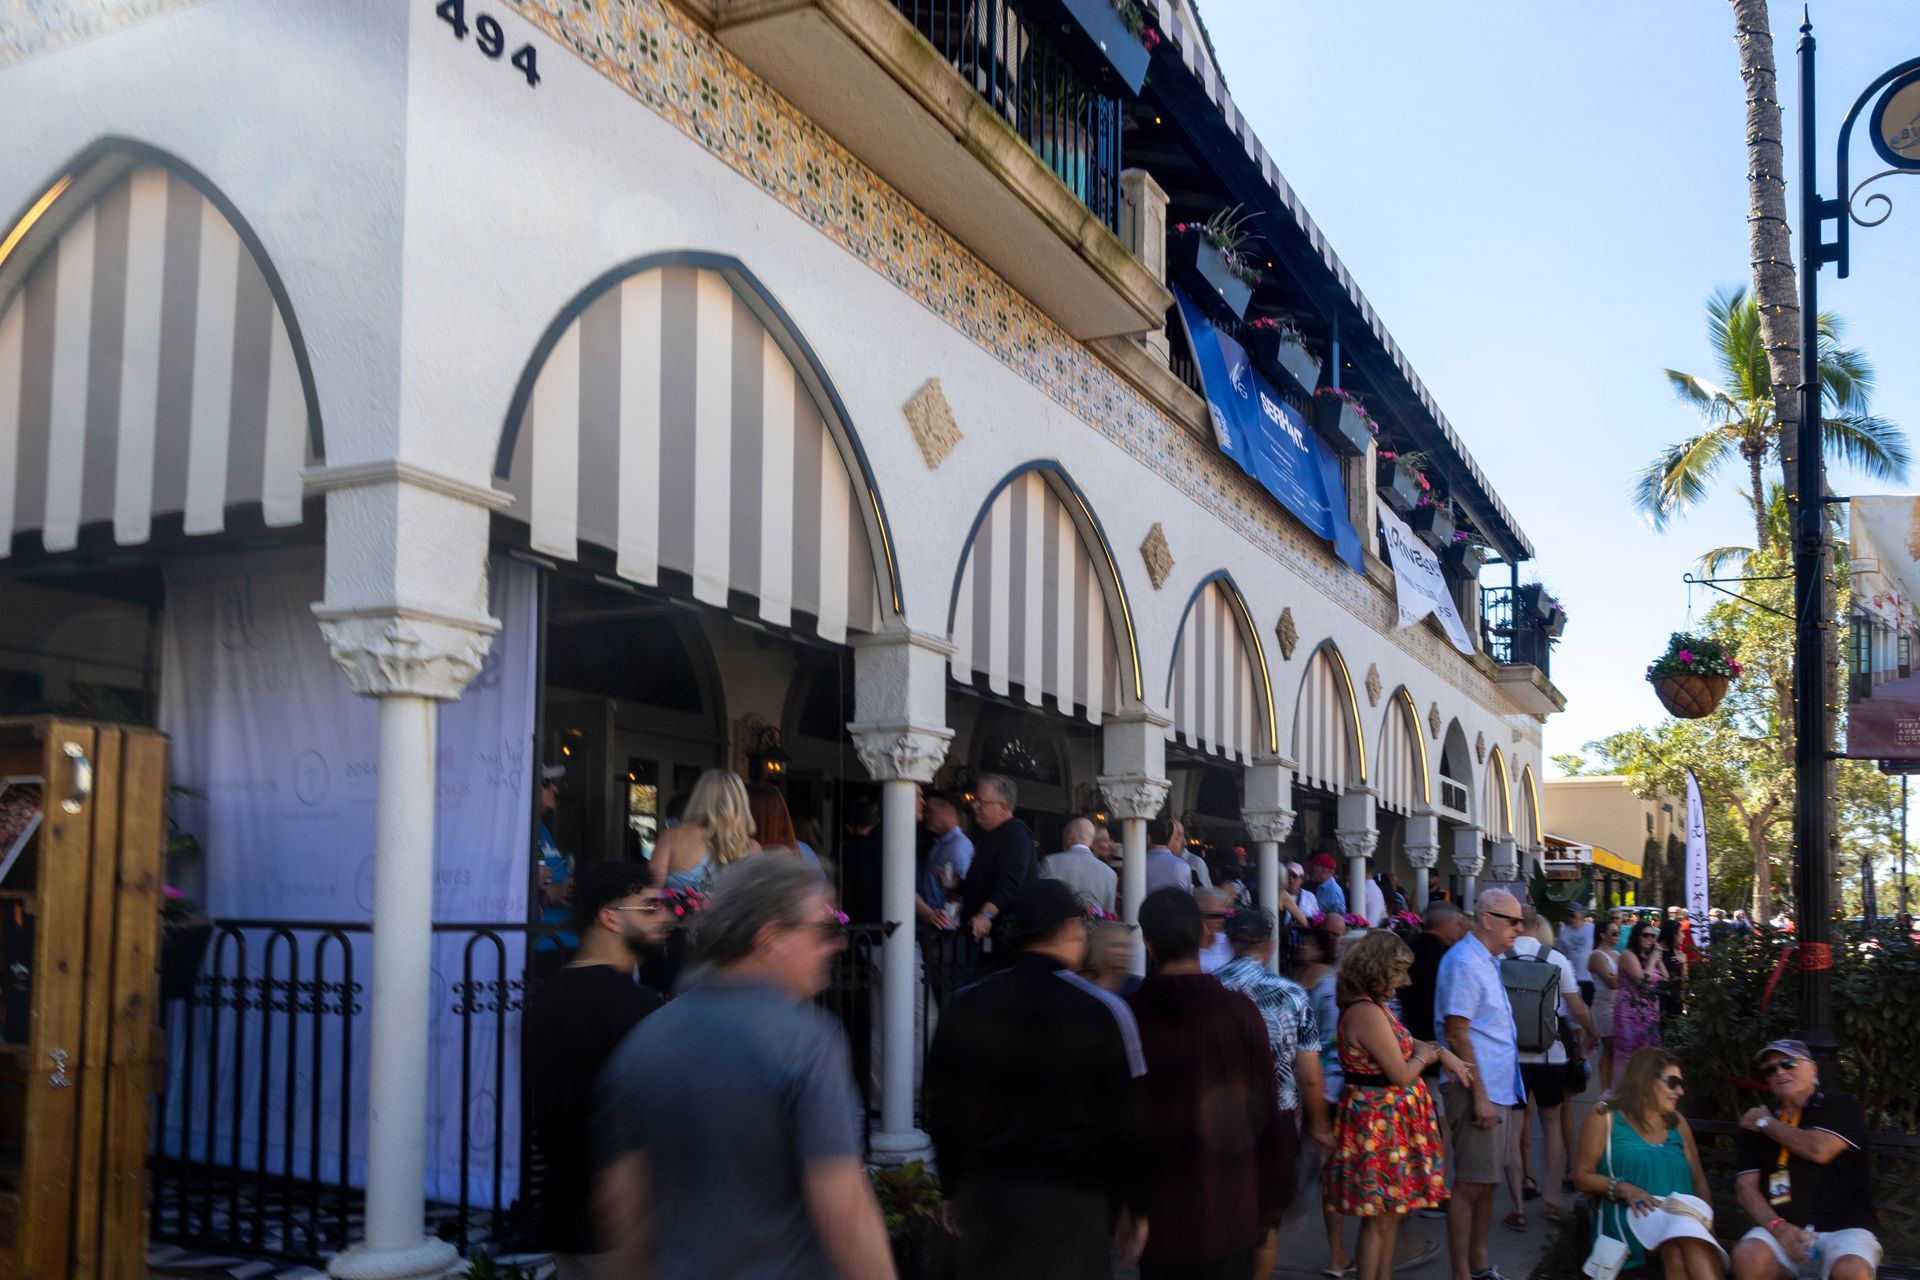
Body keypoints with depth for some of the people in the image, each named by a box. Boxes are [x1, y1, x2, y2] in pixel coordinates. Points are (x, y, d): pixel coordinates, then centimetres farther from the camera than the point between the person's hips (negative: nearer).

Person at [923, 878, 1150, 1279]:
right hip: (1070, 1198, -4)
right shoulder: (1101, 1010, -10)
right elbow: (1130, 1121, -6)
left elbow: (942, 1109, 8)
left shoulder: (965, 1006, 1)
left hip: (982, 1190, 4)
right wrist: (1136, 1205, 5)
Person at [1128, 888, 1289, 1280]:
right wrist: (1271, 1205, 7)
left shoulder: (1129, 1015, -9)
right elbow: (1265, 1113, -4)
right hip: (1231, 1214, 0)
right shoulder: (1239, 1010, -8)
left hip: (1160, 1217, 0)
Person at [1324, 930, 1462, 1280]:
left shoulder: (1374, 1005, 10)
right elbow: (1401, 1074, -21)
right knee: (1379, 1219, -1)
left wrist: (1445, 1054, -1)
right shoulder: (1367, 1013, -23)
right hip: (1380, 1120, -10)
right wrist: (1425, 1056, -2)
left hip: (1388, 1119, 10)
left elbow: (1406, 1044, 17)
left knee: (1391, 1213, 17)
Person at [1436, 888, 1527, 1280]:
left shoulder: (1485, 961, 15)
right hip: (1478, 1089, -10)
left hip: (1496, 1087, 10)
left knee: (1486, 1181, 16)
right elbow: (1457, 1034, -20)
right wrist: (1480, 1096, -21)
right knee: (1470, 1184, -5)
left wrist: (1495, 1093, 16)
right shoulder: (1464, 962, -15)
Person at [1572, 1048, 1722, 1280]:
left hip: (1683, 1215, 4)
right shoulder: (1605, 1118, 10)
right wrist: (1623, 1188, -13)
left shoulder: (1677, 1123, 25)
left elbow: (1698, 1178, 23)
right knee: (1685, 1229, -38)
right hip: (1630, 1215, -4)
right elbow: (1582, 1176, 5)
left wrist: (1705, 1214, 1)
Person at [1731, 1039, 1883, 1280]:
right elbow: (1746, 1186, 7)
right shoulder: (1755, 1120, 16)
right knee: (1747, 1255, -30)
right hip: (1784, 1227, 3)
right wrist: (1777, 1226, -11)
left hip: (1845, 1227, -3)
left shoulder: (1841, 1104, 7)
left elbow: (1819, 1150, -13)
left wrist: (1767, 1123, 2)